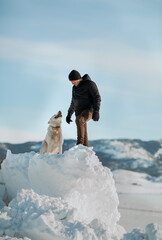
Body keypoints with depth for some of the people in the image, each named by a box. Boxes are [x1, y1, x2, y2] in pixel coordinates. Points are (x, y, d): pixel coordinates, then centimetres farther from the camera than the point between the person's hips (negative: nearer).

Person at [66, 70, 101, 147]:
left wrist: (96, 111, -23)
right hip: (79, 113, 8)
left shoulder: (90, 84, -6)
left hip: (89, 110, -8)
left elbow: (97, 98, -12)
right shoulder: (75, 88, 16)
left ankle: (80, 144, -36)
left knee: (79, 120, -35)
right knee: (83, 134, 3)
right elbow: (73, 102, 28)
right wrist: (69, 114, 30)